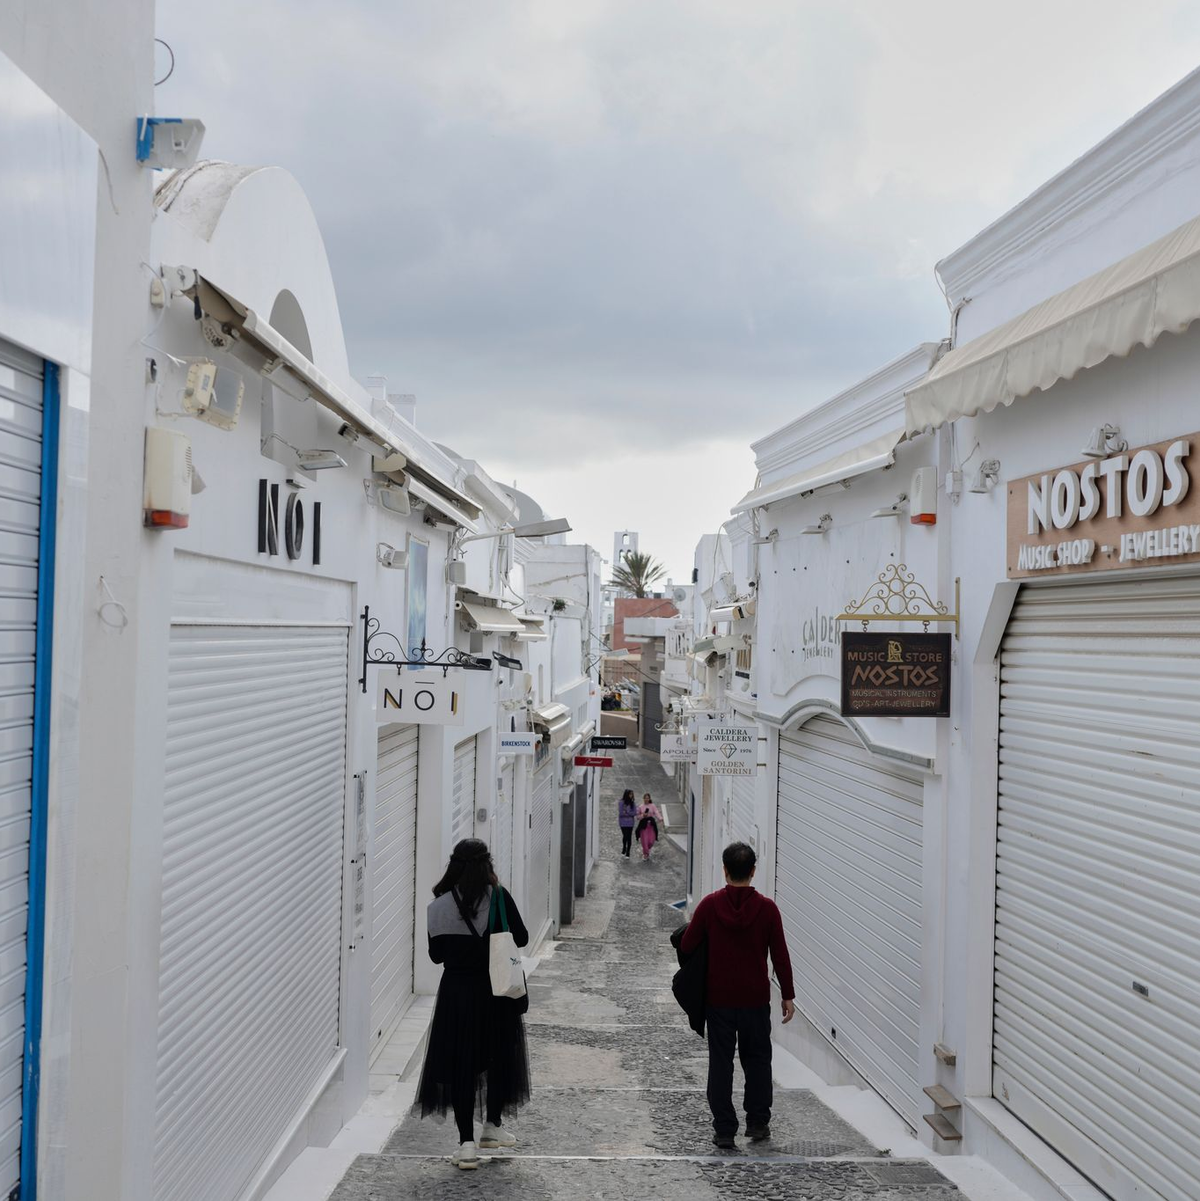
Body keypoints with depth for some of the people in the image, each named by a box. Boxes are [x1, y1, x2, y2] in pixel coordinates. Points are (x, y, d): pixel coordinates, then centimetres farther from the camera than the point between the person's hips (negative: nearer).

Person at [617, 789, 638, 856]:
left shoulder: (633, 803, 4)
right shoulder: (621, 802, -6)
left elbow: (635, 813, -2)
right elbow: (620, 813, -11)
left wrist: (626, 812, -11)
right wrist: (630, 813, -8)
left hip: (630, 822, 2)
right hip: (623, 822, -2)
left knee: (629, 837, -1)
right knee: (625, 836, -4)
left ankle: (627, 853, 6)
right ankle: (624, 848, 25)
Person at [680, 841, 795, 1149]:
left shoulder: (710, 905, -8)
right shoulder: (766, 908, -7)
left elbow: (686, 946, -6)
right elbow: (780, 955, -4)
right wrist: (788, 996, 4)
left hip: (718, 999, 0)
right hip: (756, 1000, 1)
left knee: (721, 1063, 8)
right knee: (757, 1060, 17)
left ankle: (724, 1130, 8)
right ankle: (757, 1123, 22)